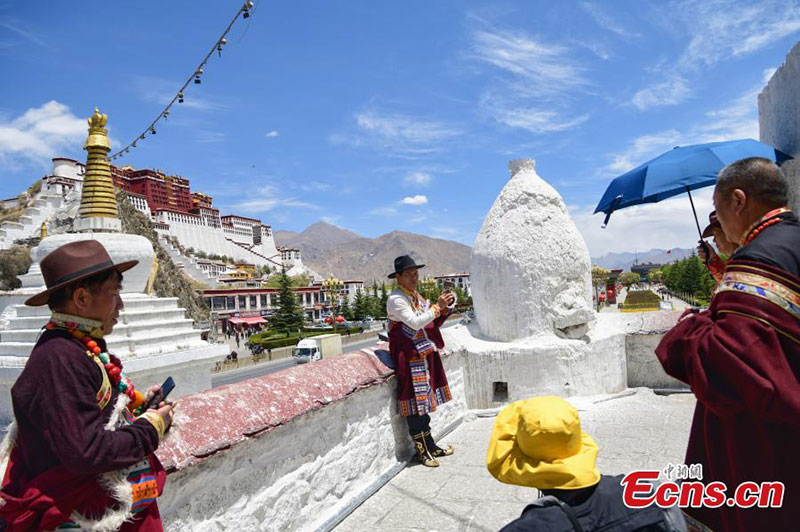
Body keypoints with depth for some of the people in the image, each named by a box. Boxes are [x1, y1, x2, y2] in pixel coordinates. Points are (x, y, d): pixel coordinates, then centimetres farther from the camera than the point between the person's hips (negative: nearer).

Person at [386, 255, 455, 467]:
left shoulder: (416, 296, 12)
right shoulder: (396, 299, -14)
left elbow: (430, 324, 15)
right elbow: (415, 323, -22)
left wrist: (444, 308, 1)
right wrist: (437, 307, -19)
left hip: (424, 353, 8)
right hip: (408, 357, -8)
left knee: (425, 399, 15)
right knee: (415, 402, -1)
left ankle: (430, 446, 27)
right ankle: (422, 450, 14)